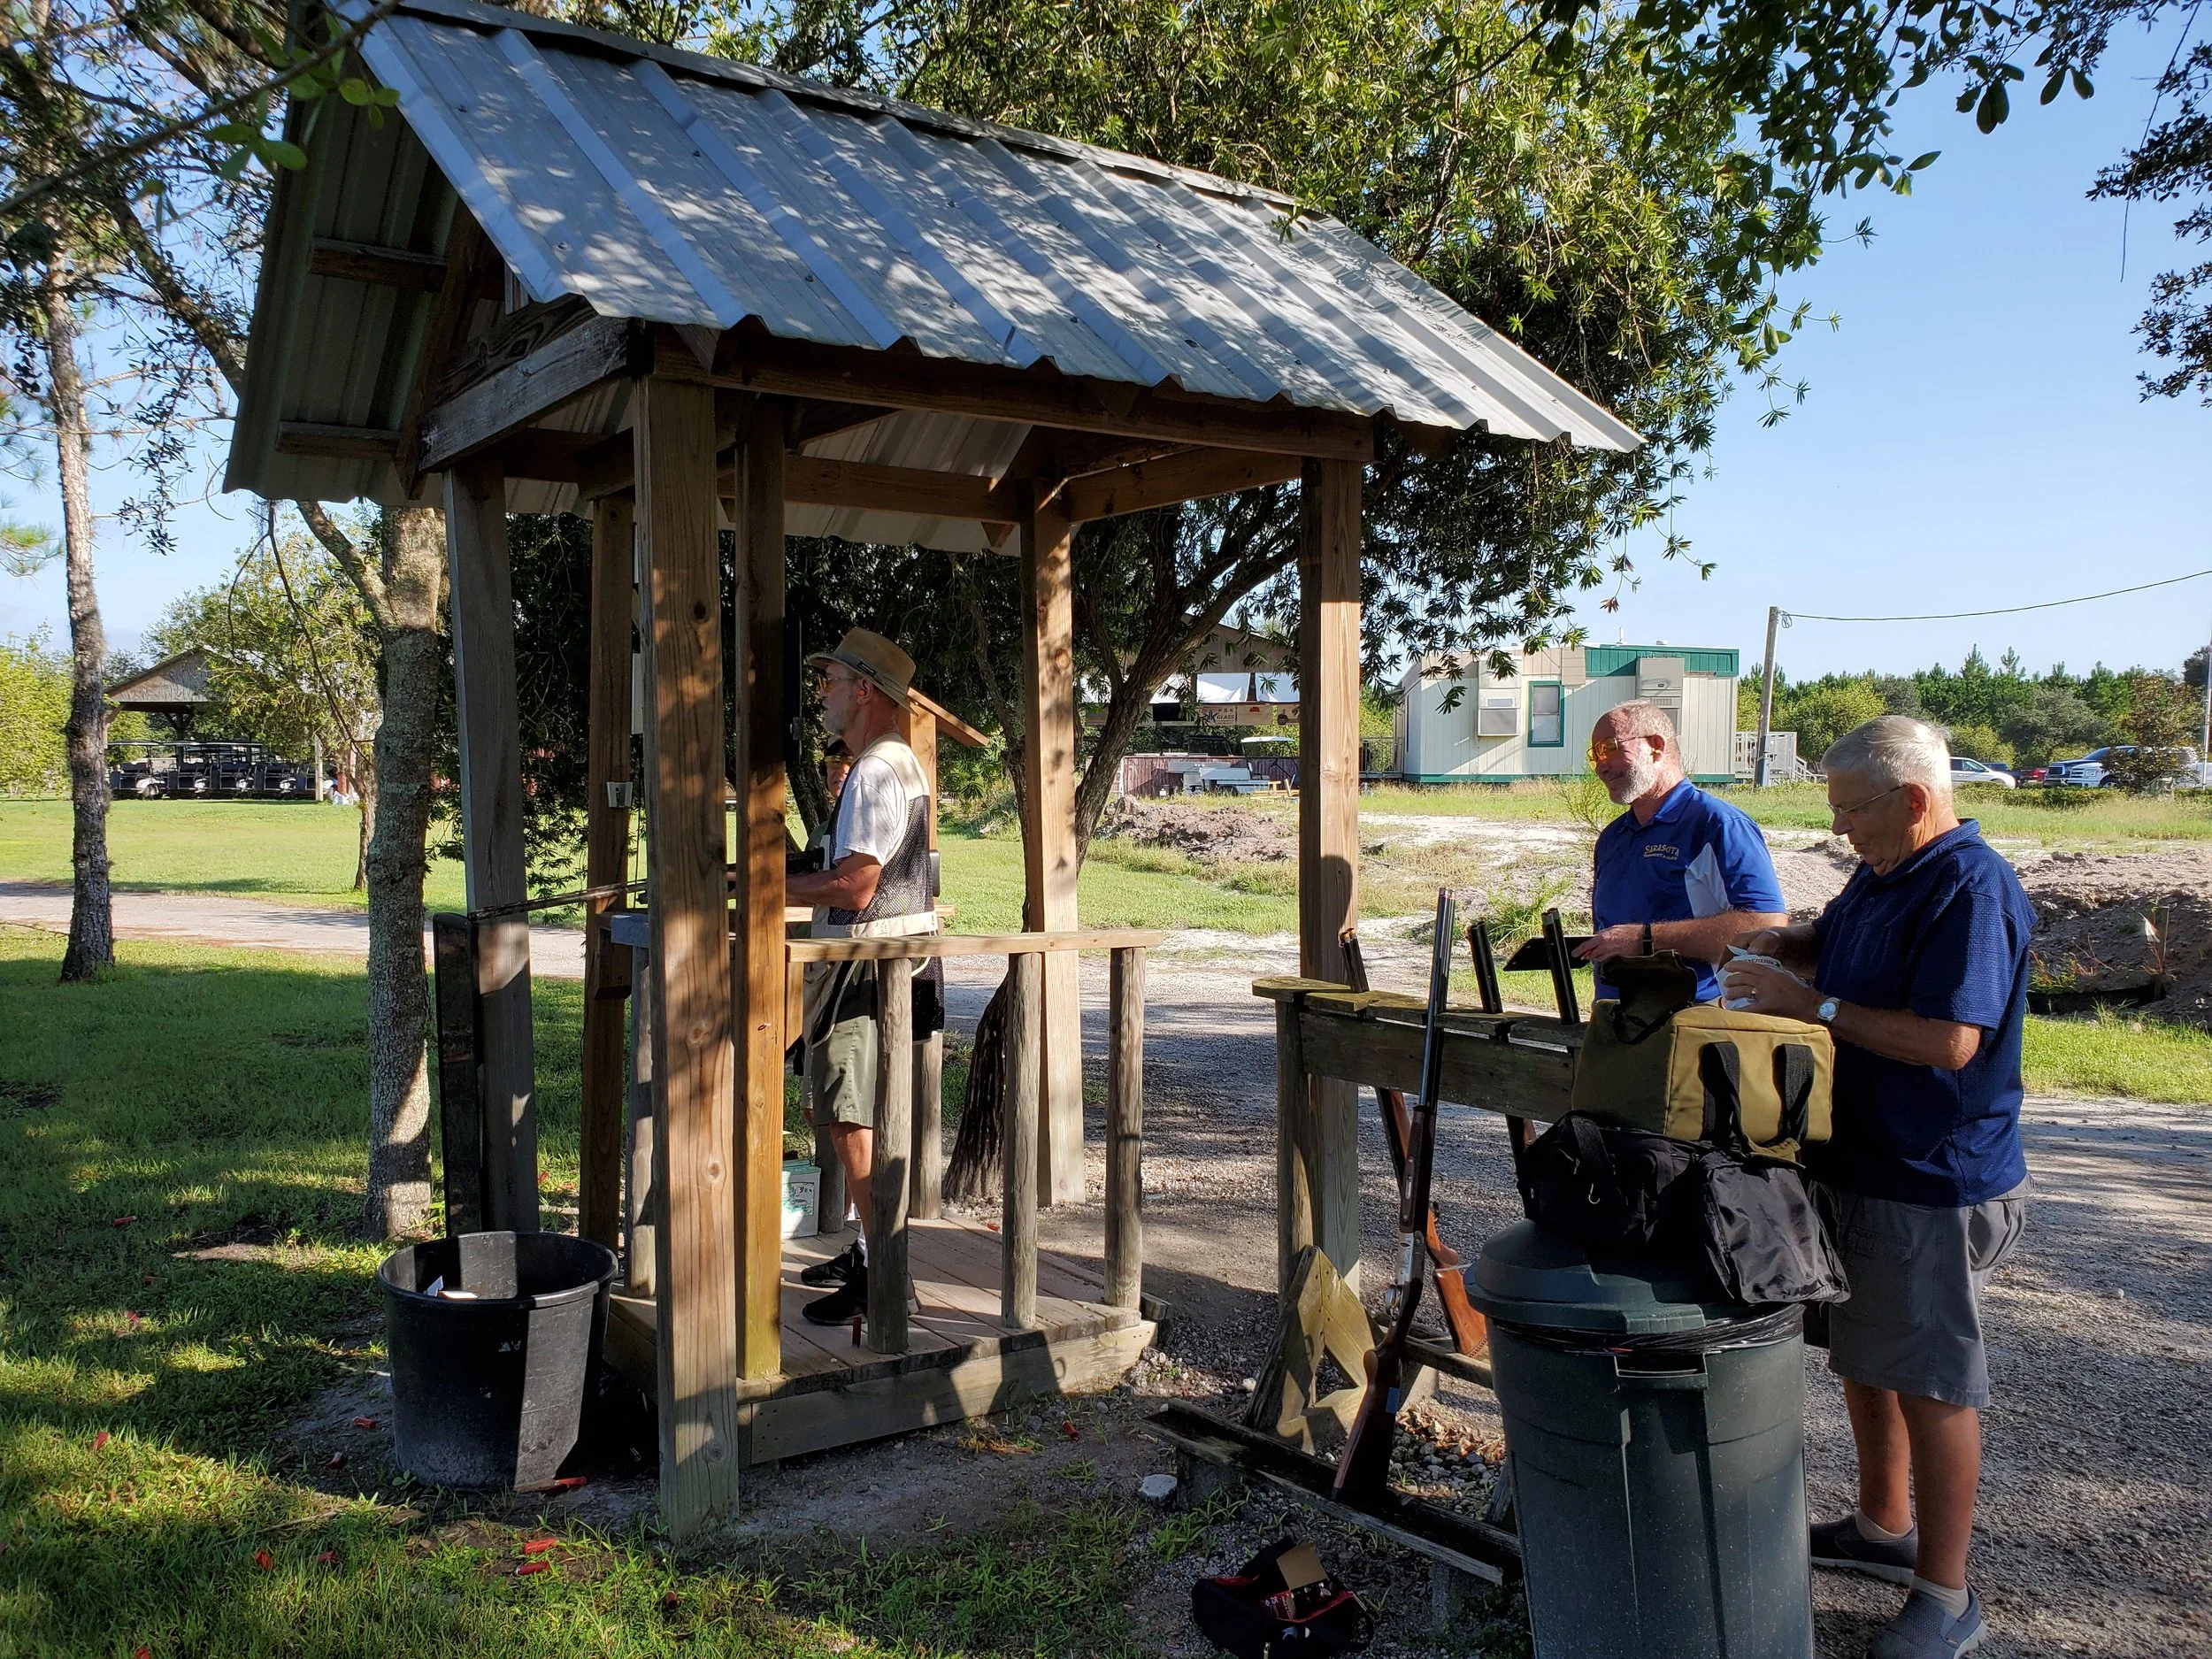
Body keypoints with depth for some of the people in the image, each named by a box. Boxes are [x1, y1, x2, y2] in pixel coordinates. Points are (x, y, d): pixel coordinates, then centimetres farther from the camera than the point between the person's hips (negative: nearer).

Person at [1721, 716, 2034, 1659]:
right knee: (1863, 1358, 21)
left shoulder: (1972, 890, -22)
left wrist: (1815, 1006, -24)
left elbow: (1951, 1040, -30)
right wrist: (1779, 951, 1)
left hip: (1934, 1183, -9)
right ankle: (1884, 1528, 40)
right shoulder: (1880, 876, 7)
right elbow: (1823, 946, 23)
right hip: (1855, 1161, 9)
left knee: (1932, 1386, 2)